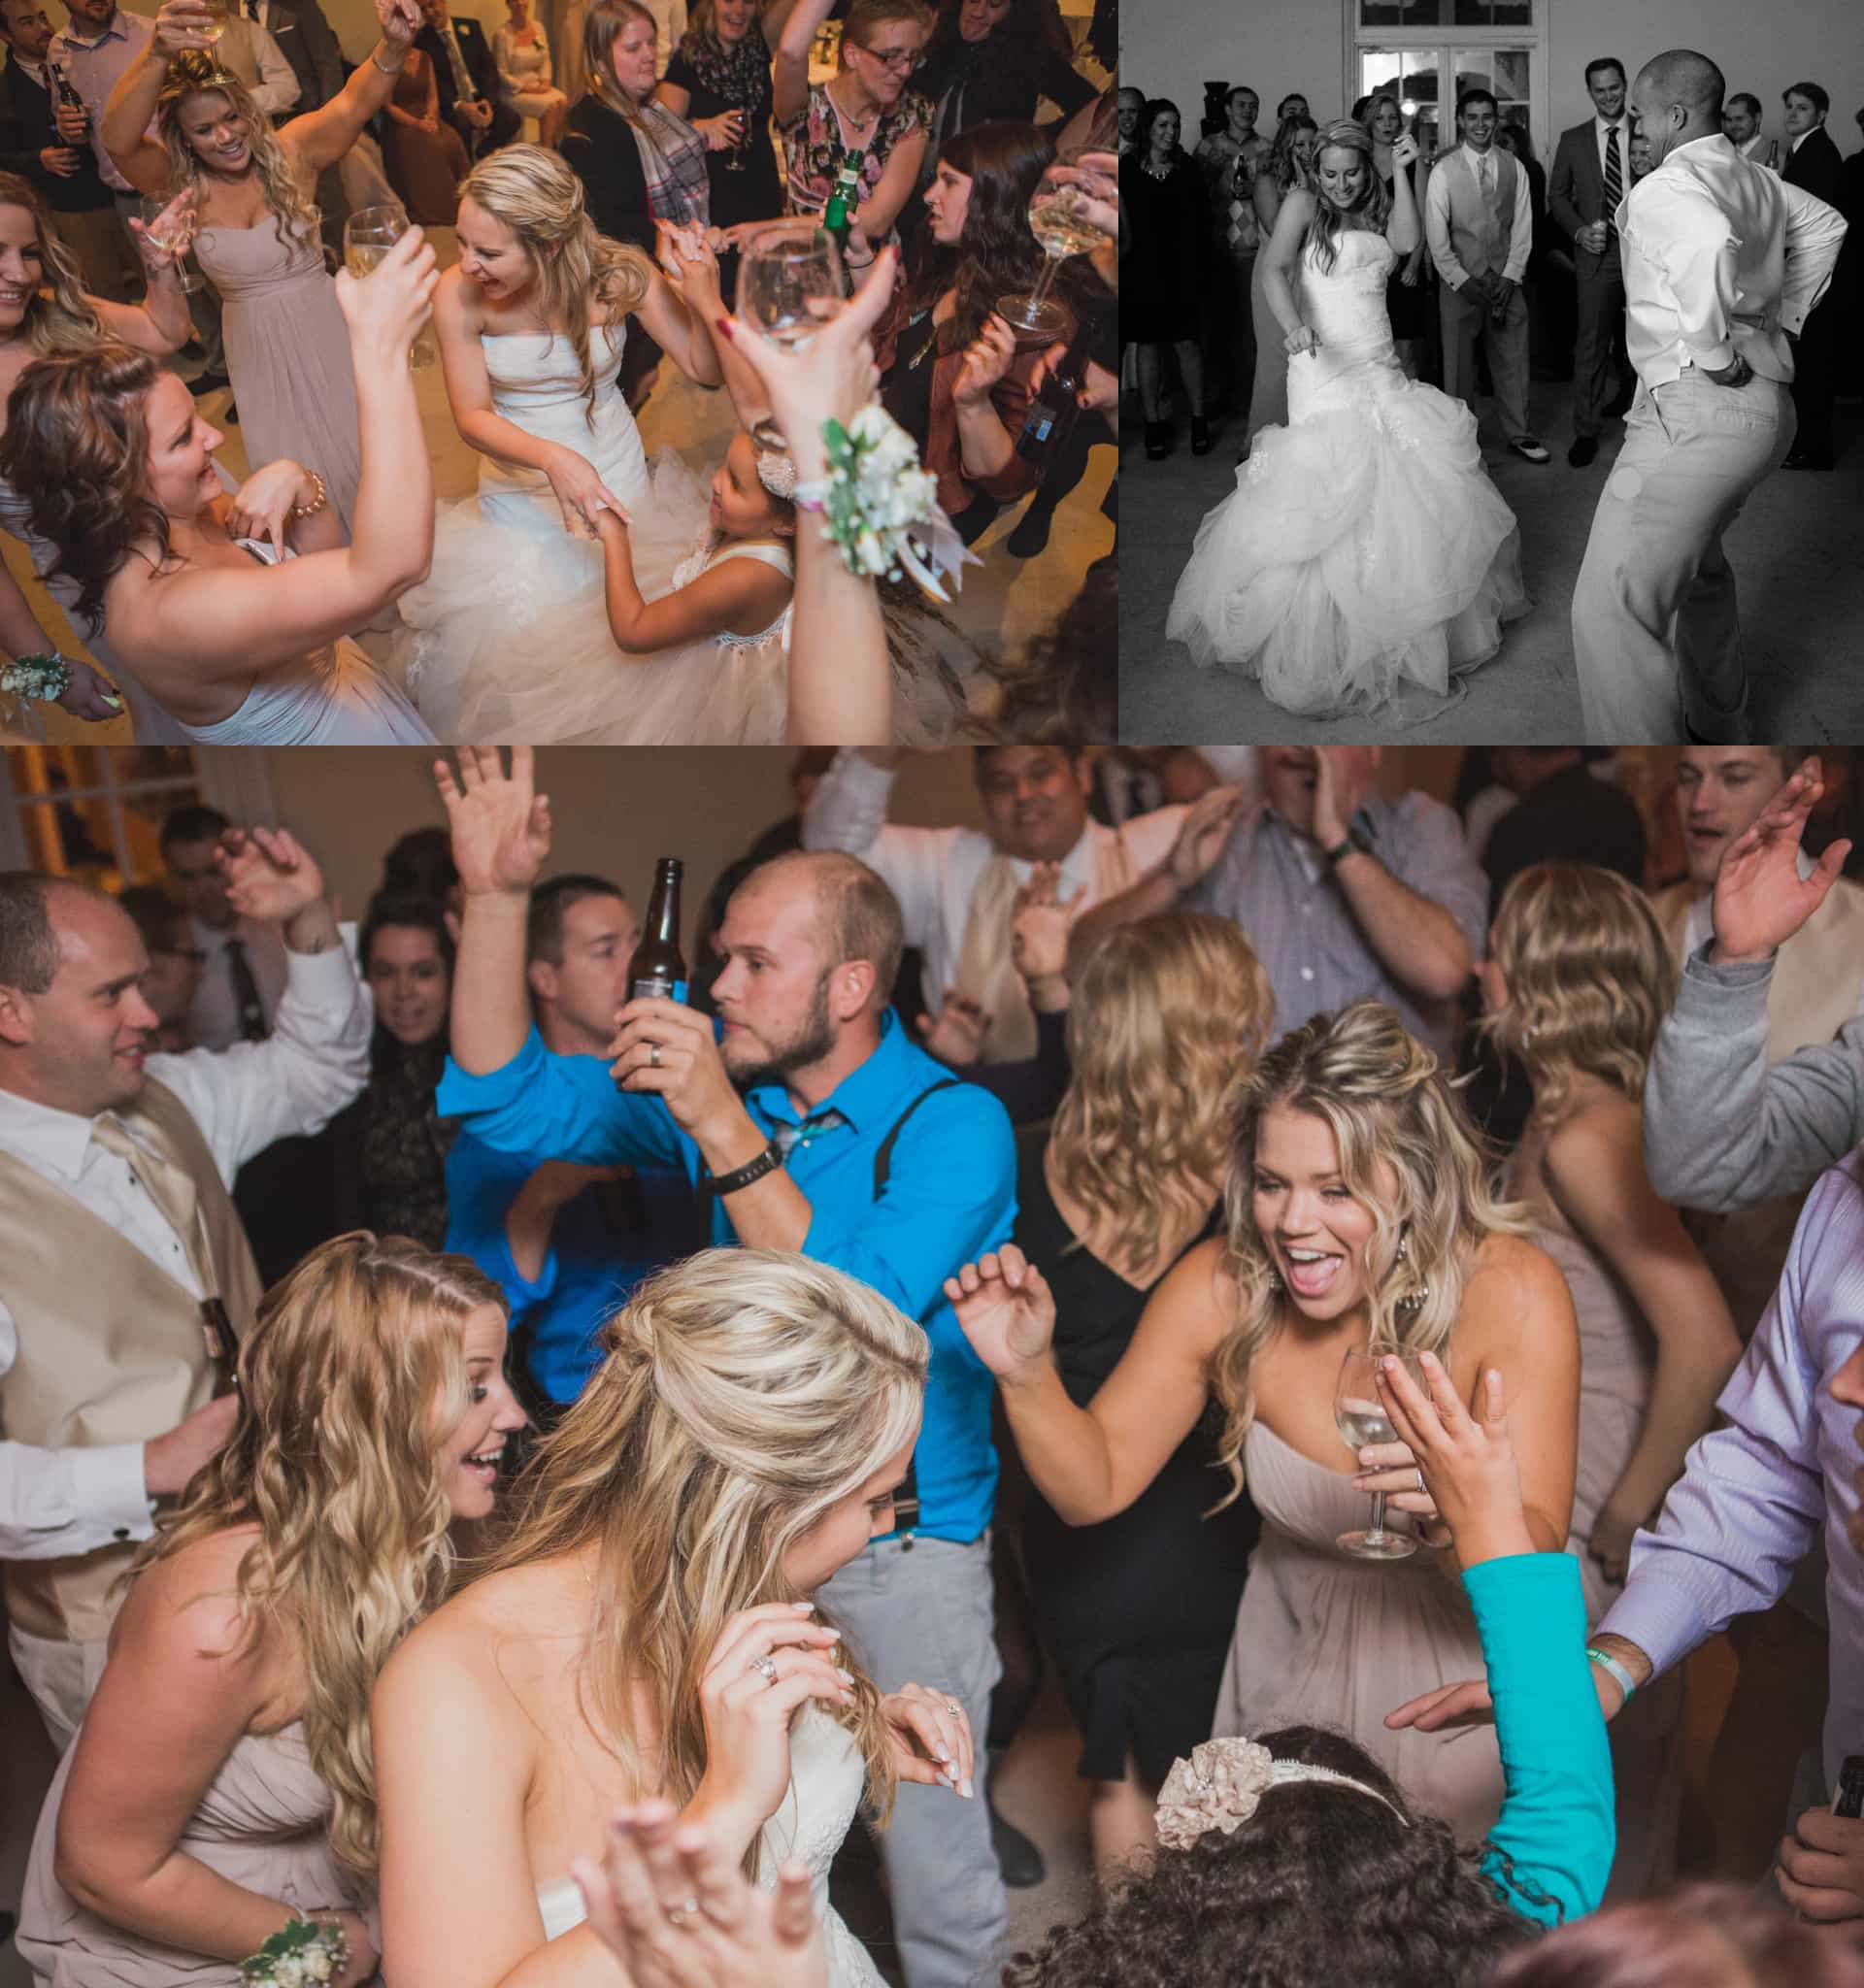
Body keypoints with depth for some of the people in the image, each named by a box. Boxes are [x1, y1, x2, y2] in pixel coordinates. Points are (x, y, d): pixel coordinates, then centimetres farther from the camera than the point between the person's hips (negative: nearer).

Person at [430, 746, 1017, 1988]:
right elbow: (509, 1104, -5)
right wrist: (497, 896, -15)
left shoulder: (953, 1127, -18)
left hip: (907, 1545, -5)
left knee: (935, 1855, 7)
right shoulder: (714, 1078, -1)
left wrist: (724, 1127, -36)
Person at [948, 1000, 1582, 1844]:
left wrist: (1460, 1516, -47)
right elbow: (1096, 1483, -9)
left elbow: (1538, 1559, -26)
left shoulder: (1509, 1292, -23)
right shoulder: (1222, 1287, -15)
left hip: (1463, 1673, -2)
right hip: (1292, 1666, 2)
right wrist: (1027, 1376, -27)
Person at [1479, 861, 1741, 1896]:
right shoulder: (1568, 1117, 4)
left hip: (1586, 1521, -9)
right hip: (1548, 1498, 9)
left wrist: (1626, 1519, -23)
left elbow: (1702, 1339, -33)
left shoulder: (1584, 1138, -24)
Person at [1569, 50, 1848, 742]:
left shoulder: (1660, 190, -14)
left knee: (1613, 604, -17)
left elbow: (1709, 245, -37)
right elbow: (1825, 224, 33)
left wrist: (1713, 349, -24)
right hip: (1767, 398, 10)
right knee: (1696, 562, 32)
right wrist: (1782, 317, 29)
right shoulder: (1757, 179, 15)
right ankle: (1718, 724, 48)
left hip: (1697, 402, -10)